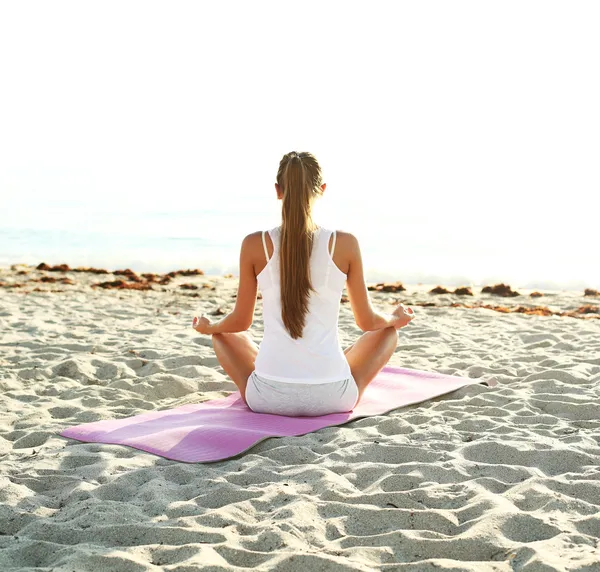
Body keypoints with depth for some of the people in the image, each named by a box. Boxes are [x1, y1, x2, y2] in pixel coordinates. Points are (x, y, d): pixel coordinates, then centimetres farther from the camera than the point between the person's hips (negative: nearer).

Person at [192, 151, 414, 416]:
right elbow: (367, 321, 4)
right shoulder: (345, 244, -6)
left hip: (268, 397, 1)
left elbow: (240, 321, 5)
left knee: (223, 334, 31)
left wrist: (208, 327, 29)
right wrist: (395, 318, 28)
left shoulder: (254, 244, -6)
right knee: (387, 330, 27)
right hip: (332, 398, 0)